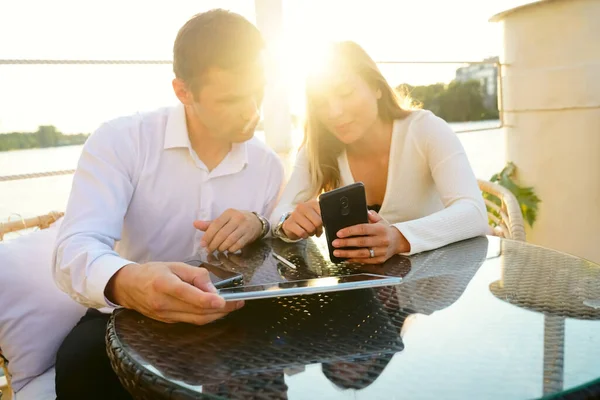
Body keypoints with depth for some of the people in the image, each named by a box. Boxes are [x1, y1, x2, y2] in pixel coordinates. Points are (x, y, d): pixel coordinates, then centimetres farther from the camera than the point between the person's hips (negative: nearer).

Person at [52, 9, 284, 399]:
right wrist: (124, 282, -51)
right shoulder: (120, 141, -14)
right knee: (84, 363, -33)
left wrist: (260, 225, -19)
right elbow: (75, 249, -26)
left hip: (221, 322, 3)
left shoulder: (269, 165, -2)